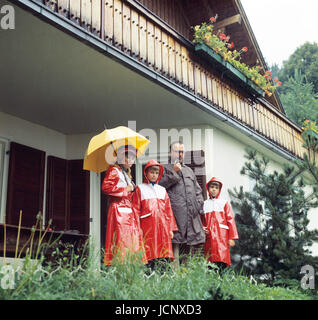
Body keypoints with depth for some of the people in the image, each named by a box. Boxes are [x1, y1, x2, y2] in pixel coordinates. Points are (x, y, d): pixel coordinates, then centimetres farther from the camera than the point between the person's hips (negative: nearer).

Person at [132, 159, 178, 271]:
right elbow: (136, 209, 4)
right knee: (149, 254, -7)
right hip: (148, 226, -3)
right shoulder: (140, 189, 9)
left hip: (162, 226, 3)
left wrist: (170, 228, 10)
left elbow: (168, 210, 17)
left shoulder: (162, 190, 20)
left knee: (164, 255, -1)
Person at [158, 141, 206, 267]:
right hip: (175, 212, -6)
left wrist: (199, 204, 13)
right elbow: (159, 184, -7)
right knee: (175, 241, -10)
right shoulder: (165, 168, 9)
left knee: (198, 242, 3)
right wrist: (174, 172, -8)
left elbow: (198, 190, 27)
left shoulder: (189, 170, 27)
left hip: (192, 213, 6)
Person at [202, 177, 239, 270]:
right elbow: (202, 221, 23)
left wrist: (232, 238, -3)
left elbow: (230, 220, 4)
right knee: (210, 263, -2)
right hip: (209, 237, 3)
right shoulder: (205, 204, 15)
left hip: (222, 237, -2)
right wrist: (202, 228, 0)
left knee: (221, 262, -14)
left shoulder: (224, 203, 8)